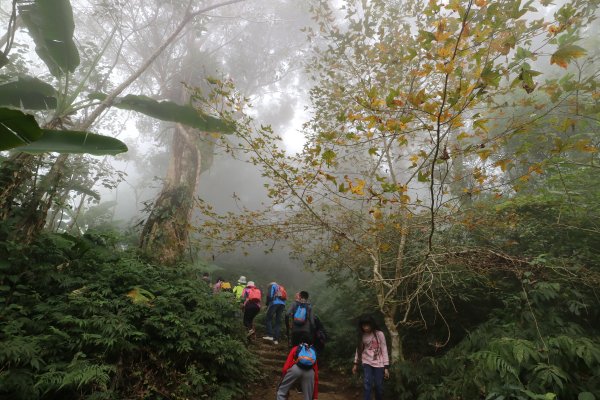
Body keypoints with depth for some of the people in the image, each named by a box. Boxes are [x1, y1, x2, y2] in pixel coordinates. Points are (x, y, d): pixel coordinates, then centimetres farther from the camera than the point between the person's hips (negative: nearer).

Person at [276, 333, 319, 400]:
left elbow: (286, 365, 20)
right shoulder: (313, 352, 37)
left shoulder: (295, 349, 33)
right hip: (310, 372, 2)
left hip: (296, 368, -2)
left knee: (281, 392, 17)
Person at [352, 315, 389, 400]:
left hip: (378, 363, -1)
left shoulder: (379, 334, -10)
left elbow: (384, 350, -7)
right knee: (368, 384, -11)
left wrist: (386, 367, -9)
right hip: (367, 363, 2)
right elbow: (359, 349, 8)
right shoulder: (362, 335, -1)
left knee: (379, 386, 3)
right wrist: (356, 364, 8)